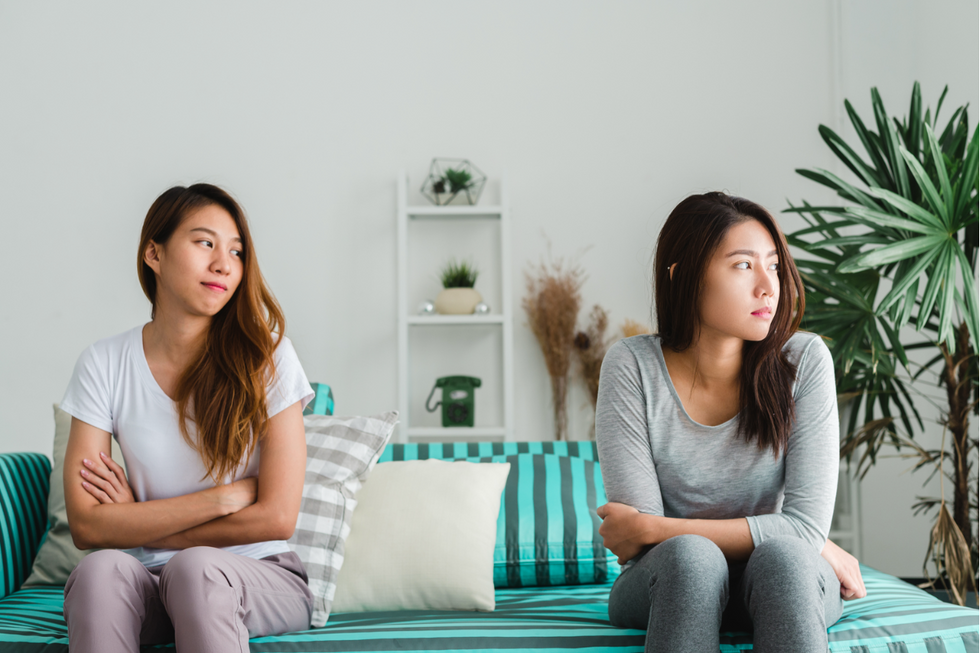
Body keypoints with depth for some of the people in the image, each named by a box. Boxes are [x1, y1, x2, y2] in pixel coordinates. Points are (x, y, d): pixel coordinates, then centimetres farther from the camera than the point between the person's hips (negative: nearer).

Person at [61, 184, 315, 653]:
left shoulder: (264, 357, -7)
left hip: (259, 577, -1)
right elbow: (86, 527, -9)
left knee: (194, 566, -35)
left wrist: (139, 525, -7)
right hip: (148, 581, 2)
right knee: (102, 569, -32)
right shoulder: (104, 364, -2)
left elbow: (277, 517, -11)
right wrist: (226, 496, -14)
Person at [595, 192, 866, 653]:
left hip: (781, 583, 1)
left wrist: (653, 529, -18)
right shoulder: (631, 367, -13)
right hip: (670, 586, 0)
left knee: (783, 557, -33)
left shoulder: (804, 361, -11)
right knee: (690, 554, -34)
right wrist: (817, 549, -15)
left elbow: (806, 525, -16)